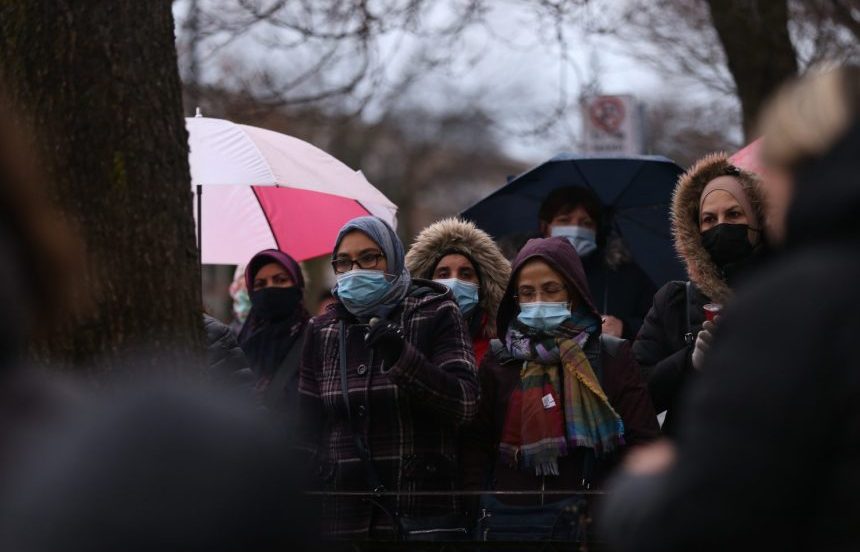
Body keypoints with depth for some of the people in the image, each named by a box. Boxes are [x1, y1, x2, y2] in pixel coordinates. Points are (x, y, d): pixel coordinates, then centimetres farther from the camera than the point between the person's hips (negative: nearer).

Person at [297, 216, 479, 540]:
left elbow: (465, 404, -12)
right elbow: (310, 430, 13)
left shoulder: (436, 315, -1)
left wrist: (402, 358, -25)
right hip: (344, 513, 3)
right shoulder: (323, 331, 10)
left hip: (423, 513, -3)